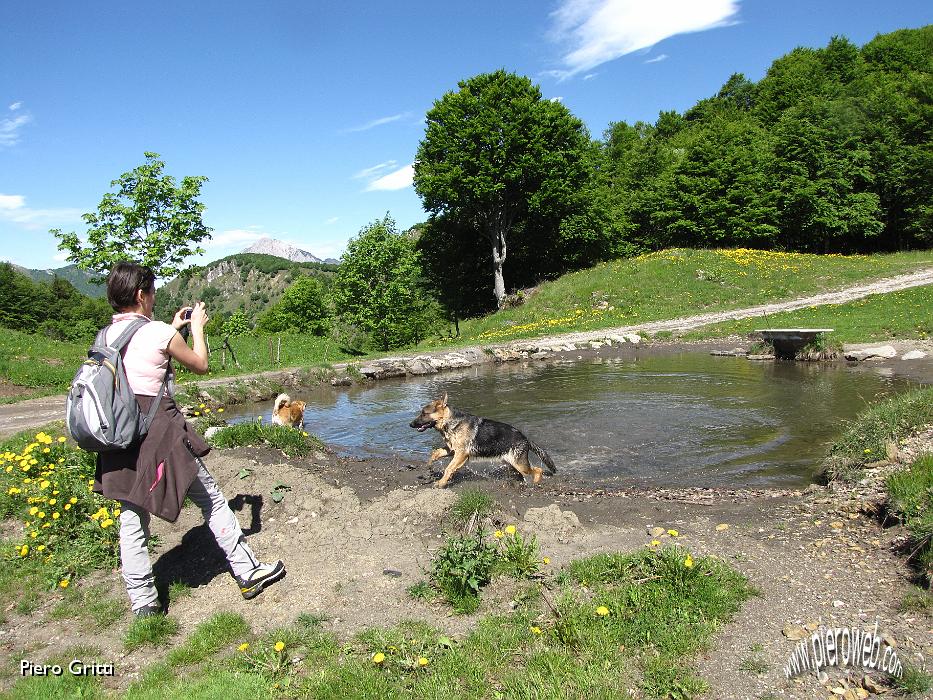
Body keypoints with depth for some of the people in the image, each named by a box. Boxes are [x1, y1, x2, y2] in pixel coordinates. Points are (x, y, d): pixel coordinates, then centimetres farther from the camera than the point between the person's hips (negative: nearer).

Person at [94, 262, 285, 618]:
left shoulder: (106, 334, 7)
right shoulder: (160, 332, -11)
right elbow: (201, 365, 3)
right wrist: (196, 327, 15)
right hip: (159, 430, -6)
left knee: (132, 518, 12)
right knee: (212, 500, 8)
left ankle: (142, 601, 19)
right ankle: (248, 572, 17)